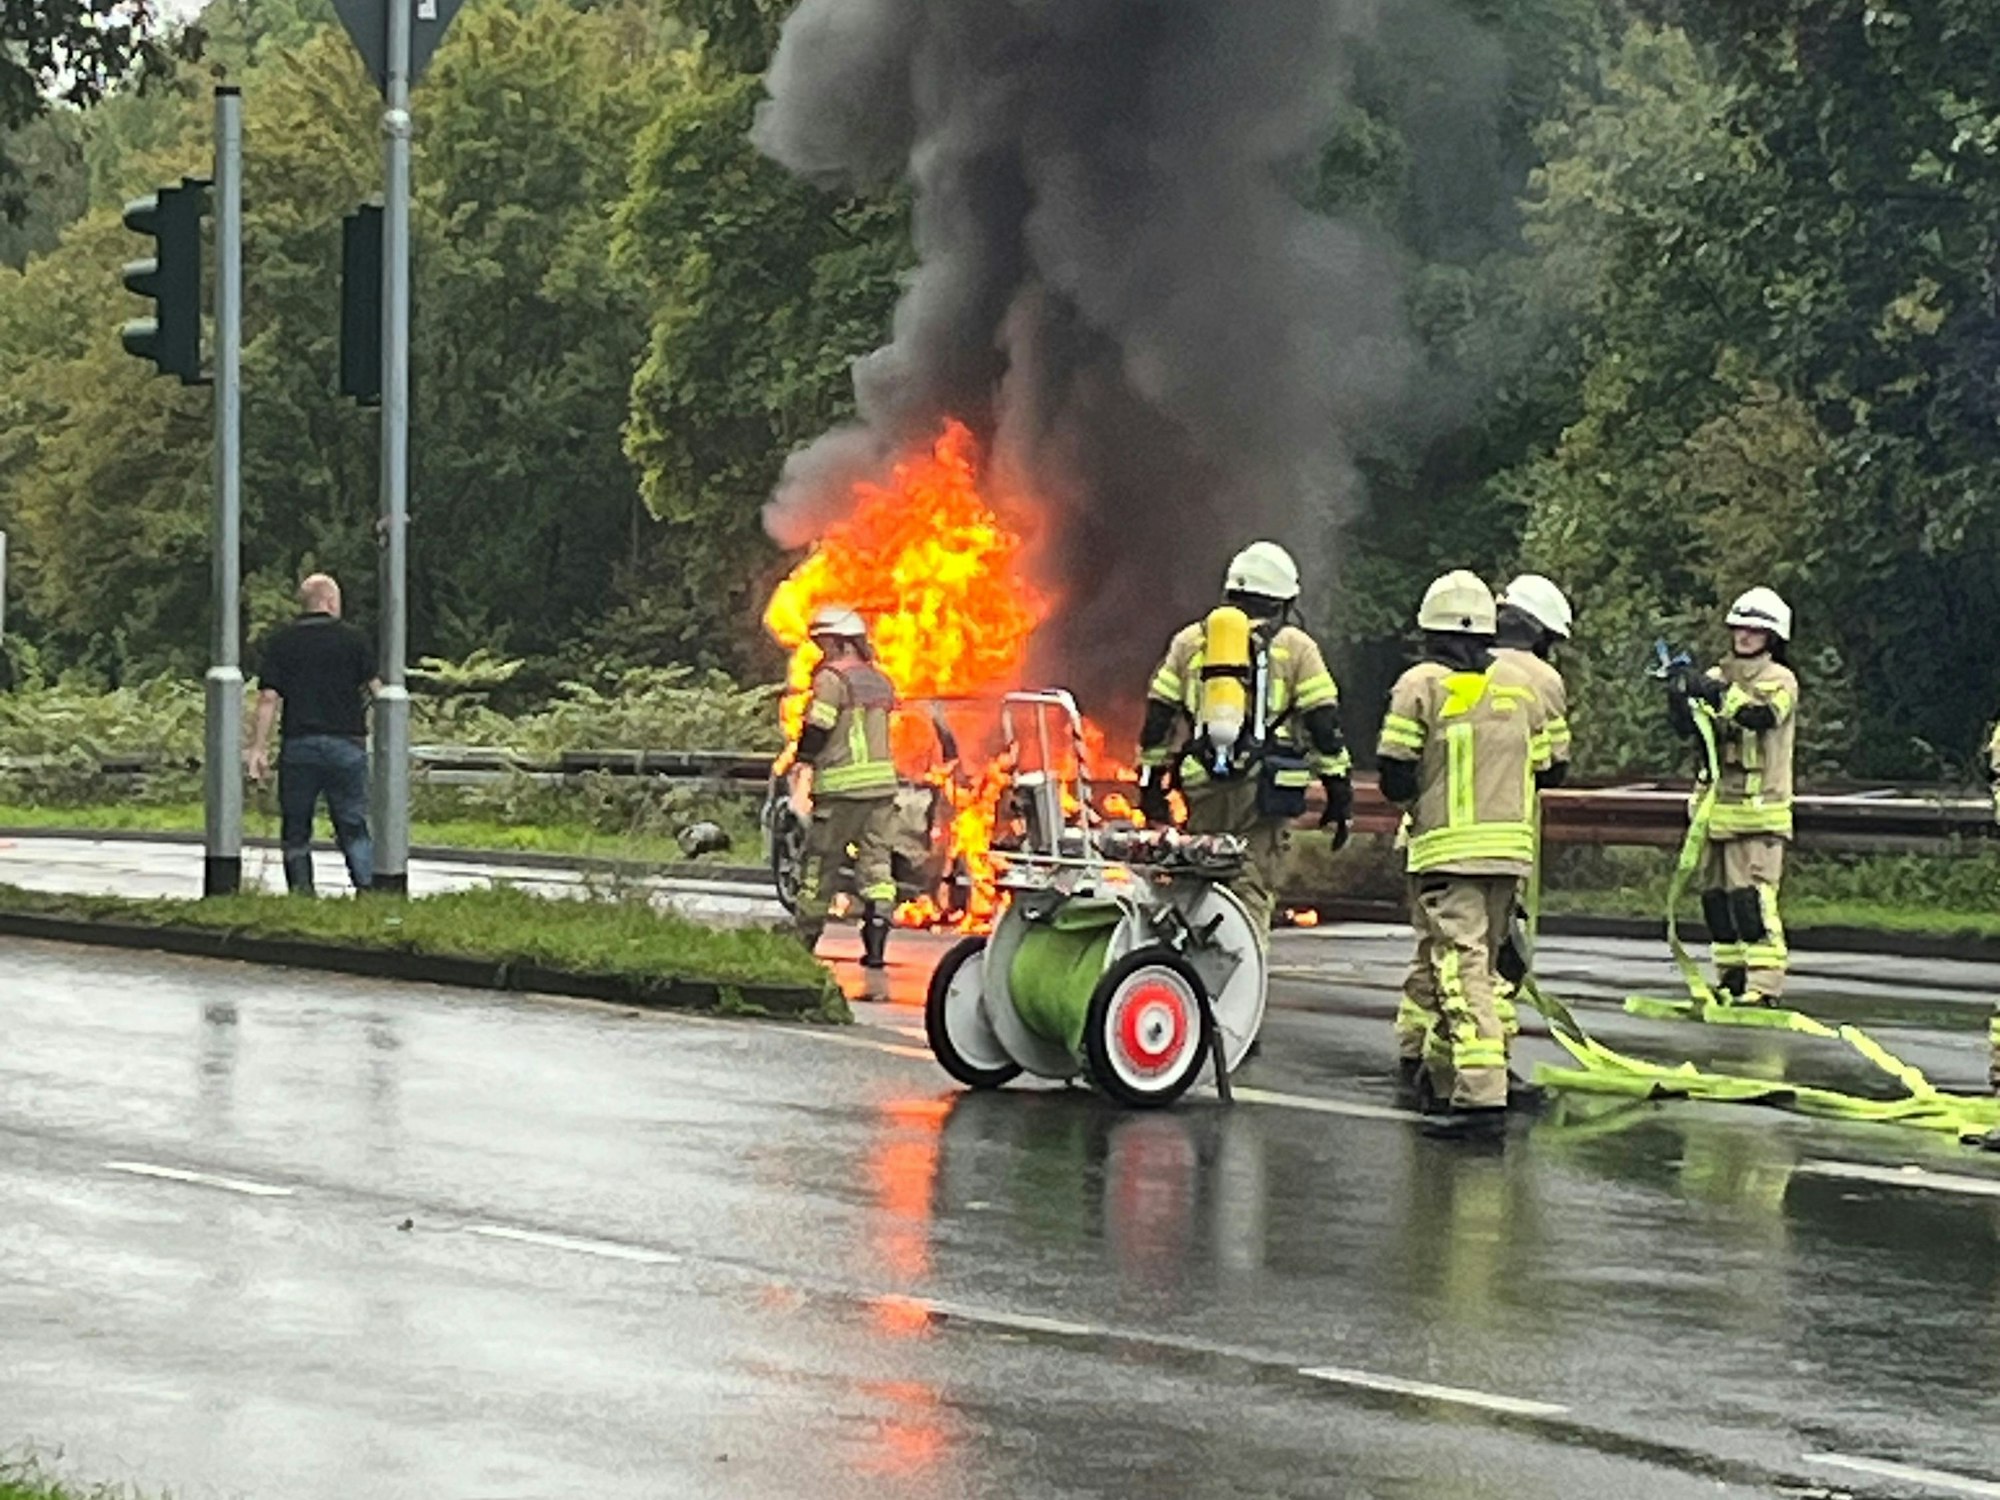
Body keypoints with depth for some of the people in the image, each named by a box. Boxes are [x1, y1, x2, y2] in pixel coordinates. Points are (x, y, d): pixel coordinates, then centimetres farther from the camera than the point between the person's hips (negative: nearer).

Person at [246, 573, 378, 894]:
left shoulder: (280, 643, 6)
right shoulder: (353, 639, 4)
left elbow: (268, 698, 0)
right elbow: (376, 690, 2)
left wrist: (259, 748, 0)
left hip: (298, 744, 1)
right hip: (346, 744, 0)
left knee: (295, 829, 9)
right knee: (354, 826, 5)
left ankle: (301, 893, 4)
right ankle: (367, 888, -6)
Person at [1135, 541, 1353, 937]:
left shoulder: (1189, 641, 16)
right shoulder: (1295, 647, 7)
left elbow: (1159, 715, 15)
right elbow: (1324, 722, 3)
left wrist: (1152, 783, 19)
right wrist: (1340, 793, 7)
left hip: (1202, 786, 3)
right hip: (1264, 786, -2)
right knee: (1252, 891, -4)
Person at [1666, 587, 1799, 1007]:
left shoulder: (1780, 680, -1)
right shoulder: (1717, 677, 16)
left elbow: (1763, 714, -21)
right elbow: (1688, 727, 6)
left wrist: (1718, 693, -30)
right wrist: (1680, 699, -14)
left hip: (1760, 810, -6)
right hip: (1718, 806, 6)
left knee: (1753, 896, -14)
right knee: (1716, 894, 8)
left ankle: (1764, 984, -15)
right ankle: (1731, 979, 17)